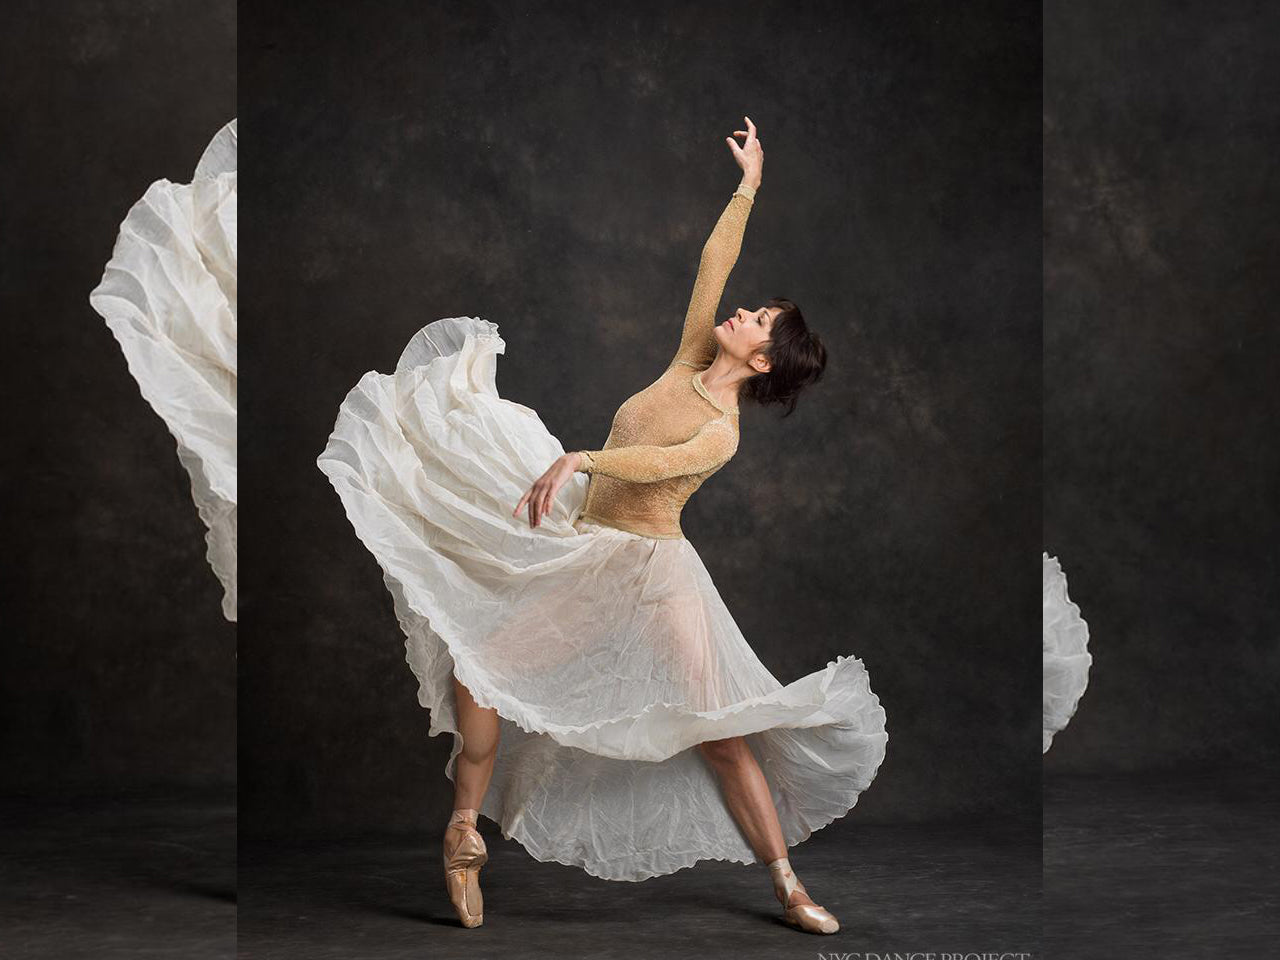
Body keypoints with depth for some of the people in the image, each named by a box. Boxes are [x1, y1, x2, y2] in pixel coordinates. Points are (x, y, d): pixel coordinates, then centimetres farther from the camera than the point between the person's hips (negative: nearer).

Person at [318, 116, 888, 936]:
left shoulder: (721, 434, -14)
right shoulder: (688, 368, 3)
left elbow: (655, 462, -33)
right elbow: (713, 265, 3)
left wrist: (580, 458, -45)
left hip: (651, 573, -6)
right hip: (581, 554, 6)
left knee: (720, 735, -7)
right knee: (479, 662, -4)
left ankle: (790, 887, 3)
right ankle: (466, 833, 7)